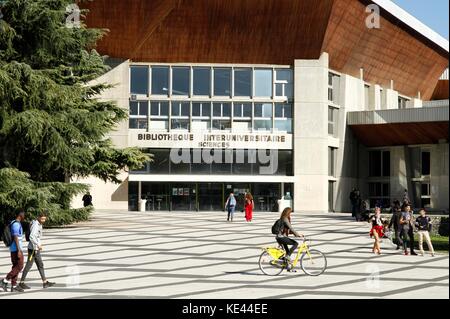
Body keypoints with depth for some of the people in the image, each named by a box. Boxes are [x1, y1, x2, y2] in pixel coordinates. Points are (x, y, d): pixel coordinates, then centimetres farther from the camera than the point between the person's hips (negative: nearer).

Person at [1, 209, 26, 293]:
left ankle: (14, 286, 7)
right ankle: (5, 280, -6)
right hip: (16, 249, -10)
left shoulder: (15, 223, 15)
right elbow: (16, 238, -22)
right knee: (19, 266, -6)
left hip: (14, 249, 10)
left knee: (16, 266, 8)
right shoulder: (16, 224, -16)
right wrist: (19, 251, -23)